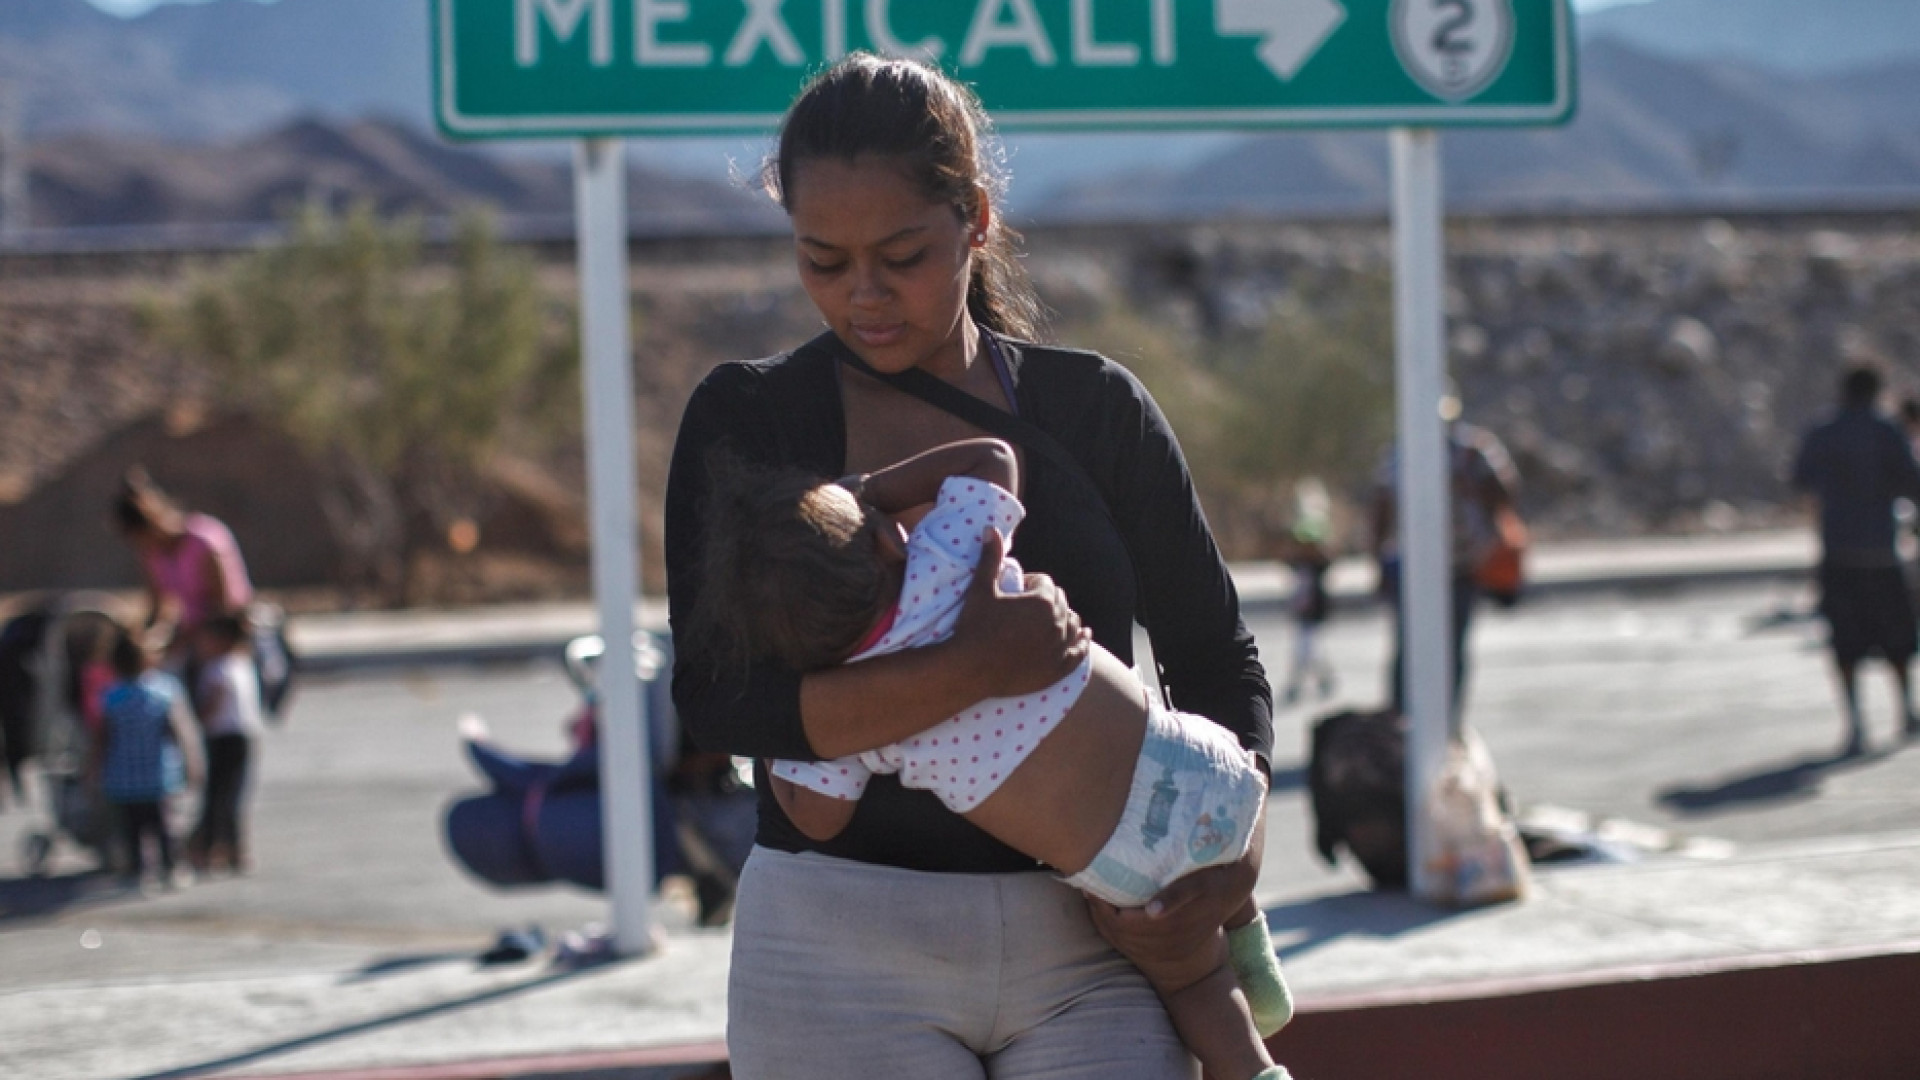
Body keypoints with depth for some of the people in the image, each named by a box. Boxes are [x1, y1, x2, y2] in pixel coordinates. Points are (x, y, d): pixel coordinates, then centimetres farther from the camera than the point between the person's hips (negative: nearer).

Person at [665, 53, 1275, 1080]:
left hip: (1082, 939, 1)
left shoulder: (1092, 408, 7)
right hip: (844, 947, -1)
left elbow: (1217, 659, 12)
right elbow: (718, 699, -11)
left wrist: (1236, 856, -7)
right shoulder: (747, 418, 2)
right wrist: (973, 671, -22)